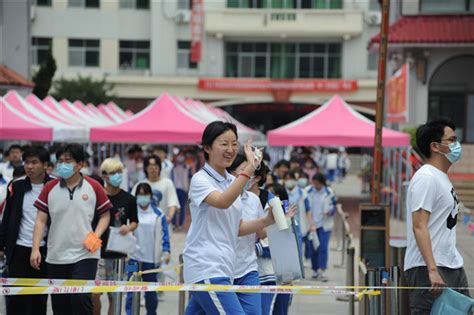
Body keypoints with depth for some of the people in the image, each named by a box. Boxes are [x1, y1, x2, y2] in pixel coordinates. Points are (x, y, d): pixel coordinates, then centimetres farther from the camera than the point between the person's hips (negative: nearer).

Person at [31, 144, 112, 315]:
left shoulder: (93, 187, -1)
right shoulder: (50, 188, 2)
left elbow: (105, 215, 8)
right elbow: (40, 220, 2)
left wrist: (96, 236, -9)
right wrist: (35, 249, -8)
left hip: (84, 255, -2)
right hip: (56, 257, 2)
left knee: (81, 300, -14)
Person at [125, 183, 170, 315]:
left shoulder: (158, 214, 1)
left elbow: (164, 234, 3)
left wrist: (166, 251, -5)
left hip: (151, 259, 1)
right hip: (134, 257, -1)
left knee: (151, 290, 13)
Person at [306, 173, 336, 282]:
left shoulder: (329, 192, 0)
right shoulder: (309, 192, 1)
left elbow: (334, 206, 6)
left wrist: (330, 211, -16)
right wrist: (311, 224, -8)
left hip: (325, 224, -1)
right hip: (312, 224, 1)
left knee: (323, 247, -10)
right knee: (314, 248, 6)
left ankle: (322, 271, -10)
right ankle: (315, 270, 19)